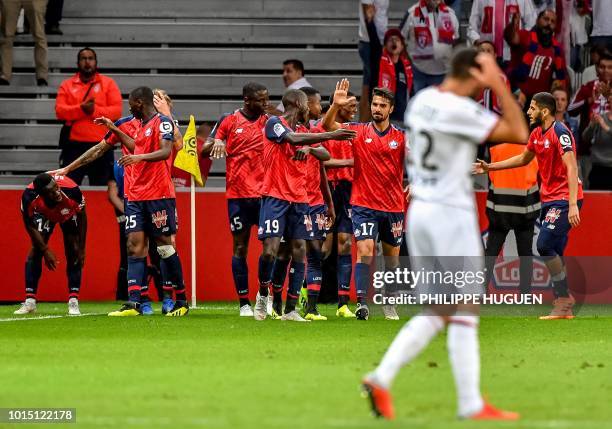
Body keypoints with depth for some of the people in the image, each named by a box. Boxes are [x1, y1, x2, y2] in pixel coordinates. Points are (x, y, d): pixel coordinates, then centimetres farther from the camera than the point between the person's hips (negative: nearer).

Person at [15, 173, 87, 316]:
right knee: (36, 250, -11)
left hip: (69, 215, 0)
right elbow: (30, 225, -20)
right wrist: (46, 250, -22)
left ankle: (73, 301, -9)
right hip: (44, 214, 0)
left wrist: (81, 249, -16)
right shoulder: (29, 197, -39)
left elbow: (82, 217, -20)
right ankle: (30, 301, -6)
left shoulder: (72, 191, -41)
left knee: (73, 252, -11)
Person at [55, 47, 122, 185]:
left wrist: (95, 110, -19)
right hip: (74, 145, 1)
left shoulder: (108, 83, 7)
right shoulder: (67, 85, 11)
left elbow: (116, 111, -3)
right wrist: (81, 109, -19)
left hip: (101, 145, -1)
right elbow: (59, 111, -3)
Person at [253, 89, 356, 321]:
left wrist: (309, 148, -13)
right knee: (270, 250, -13)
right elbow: (294, 138, -25)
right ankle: (263, 294, 13)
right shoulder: (274, 124, -7)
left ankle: (290, 309, 2)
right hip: (275, 196, -7)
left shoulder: (303, 130, 16)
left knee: (299, 250, -1)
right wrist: (330, 136, -30)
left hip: (299, 198, 7)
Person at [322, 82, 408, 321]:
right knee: (364, 251, -16)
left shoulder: (401, 137, 0)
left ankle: (390, 304, 25)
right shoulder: (359, 132, 0)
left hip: (393, 207, 2)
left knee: (392, 256, 11)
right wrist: (336, 106, -27)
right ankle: (361, 303, -20)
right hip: (364, 205, -2)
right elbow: (328, 126, -9)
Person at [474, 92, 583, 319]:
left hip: (564, 200, -9)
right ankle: (564, 306, 8)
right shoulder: (537, 133, 11)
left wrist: (573, 205, -31)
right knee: (552, 252, 5)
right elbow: (524, 159, 30)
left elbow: (571, 168, -24)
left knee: (545, 245, -18)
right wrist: (490, 167, 30)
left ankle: (563, 300, -10)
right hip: (549, 199, 9)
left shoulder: (560, 133, -16)